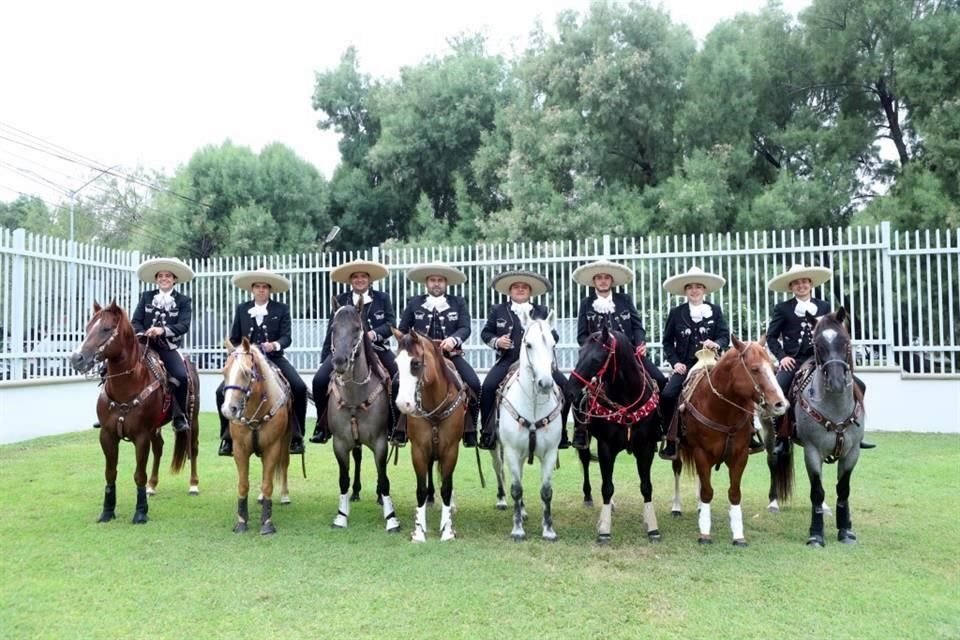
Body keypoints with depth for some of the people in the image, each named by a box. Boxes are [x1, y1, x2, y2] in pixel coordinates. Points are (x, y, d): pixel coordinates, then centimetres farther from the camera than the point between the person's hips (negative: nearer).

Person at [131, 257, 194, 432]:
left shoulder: (184, 300, 5)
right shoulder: (146, 296, 13)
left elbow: (184, 325, -9)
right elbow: (135, 322, 7)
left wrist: (163, 330, -25)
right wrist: (144, 334, -15)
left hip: (168, 348, -2)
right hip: (145, 345, 3)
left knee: (181, 376, -25)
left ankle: (180, 417, -8)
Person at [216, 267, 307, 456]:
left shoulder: (281, 309, 2)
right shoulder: (241, 309, 8)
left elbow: (286, 337, -7)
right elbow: (233, 339, 11)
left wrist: (275, 345, -27)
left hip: (274, 359, -1)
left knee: (300, 388, -22)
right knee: (222, 391, -16)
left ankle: (297, 436, -7)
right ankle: (227, 436, 1)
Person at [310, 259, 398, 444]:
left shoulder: (382, 298, 7)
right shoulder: (341, 300, 9)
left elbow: (391, 323, 0)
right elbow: (332, 331, 9)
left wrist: (375, 333, -20)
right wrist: (323, 359, 6)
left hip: (377, 348, 0)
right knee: (320, 380, -17)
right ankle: (322, 425, 2)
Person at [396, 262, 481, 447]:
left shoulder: (458, 303, 7)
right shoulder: (414, 303, 10)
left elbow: (465, 328, -3)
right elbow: (402, 330, 14)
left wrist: (454, 339, -23)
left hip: (451, 355, 0)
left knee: (474, 384, -21)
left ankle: (470, 429, -4)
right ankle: (400, 426, -4)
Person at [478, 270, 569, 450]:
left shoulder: (542, 312, 15)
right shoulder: (497, 310, 12)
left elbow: (553, 335, 15)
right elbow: (486, 333, 13)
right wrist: (496, 342, -7)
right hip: (508, 360, -1)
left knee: (565, 386, -15)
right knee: (487, 386, -25)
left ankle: (560, 430, -1)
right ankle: (487, 432, -10)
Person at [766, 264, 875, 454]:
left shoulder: (824, 307, 13)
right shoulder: (783, 309, 4)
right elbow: (771, 336, 4)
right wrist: (781, 356, -9)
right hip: (793, 361, -3)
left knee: (858, 386, -6)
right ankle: (780, 436, -12)